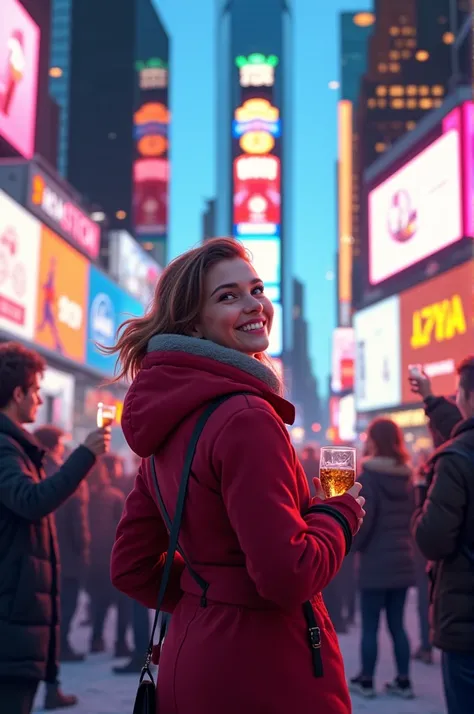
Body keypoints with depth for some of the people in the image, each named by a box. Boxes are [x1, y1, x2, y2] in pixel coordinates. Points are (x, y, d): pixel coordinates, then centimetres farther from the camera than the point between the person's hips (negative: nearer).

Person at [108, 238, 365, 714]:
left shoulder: (170, 422, 5)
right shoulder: (245, 417, -20)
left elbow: (131, 568, 10)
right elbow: (288, 575, -25)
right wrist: (341, 512, -7)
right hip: (265, 674, -8)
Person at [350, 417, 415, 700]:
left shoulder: (369, 474, -11)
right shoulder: (407, 475, 8)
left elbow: (364, 518, -15)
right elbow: (413, 515, 12)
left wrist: (356, 545, 0)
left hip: (375, 560, -6)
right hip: (403, 559, 6)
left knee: (370, 626, 4)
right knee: (397, 624, 13)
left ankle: (366, 680, 11)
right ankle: (403, 681, 15)